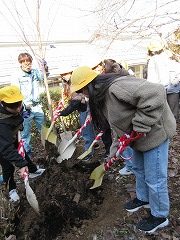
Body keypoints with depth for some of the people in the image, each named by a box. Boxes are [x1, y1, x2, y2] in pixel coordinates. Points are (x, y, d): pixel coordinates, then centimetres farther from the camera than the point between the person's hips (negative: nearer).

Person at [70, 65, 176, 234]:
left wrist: (141, 125, -33)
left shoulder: (116, 87, -32)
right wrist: (115, 149, 2)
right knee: (138, 169, 24)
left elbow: (154, 94, -39)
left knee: (154, 177, 4)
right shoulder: (102, 95, 1)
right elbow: (119, 122, 6)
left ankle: (159, 216, 28)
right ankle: (143, 198, 48)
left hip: (155, 131, -10)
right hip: (138, 135, 10)